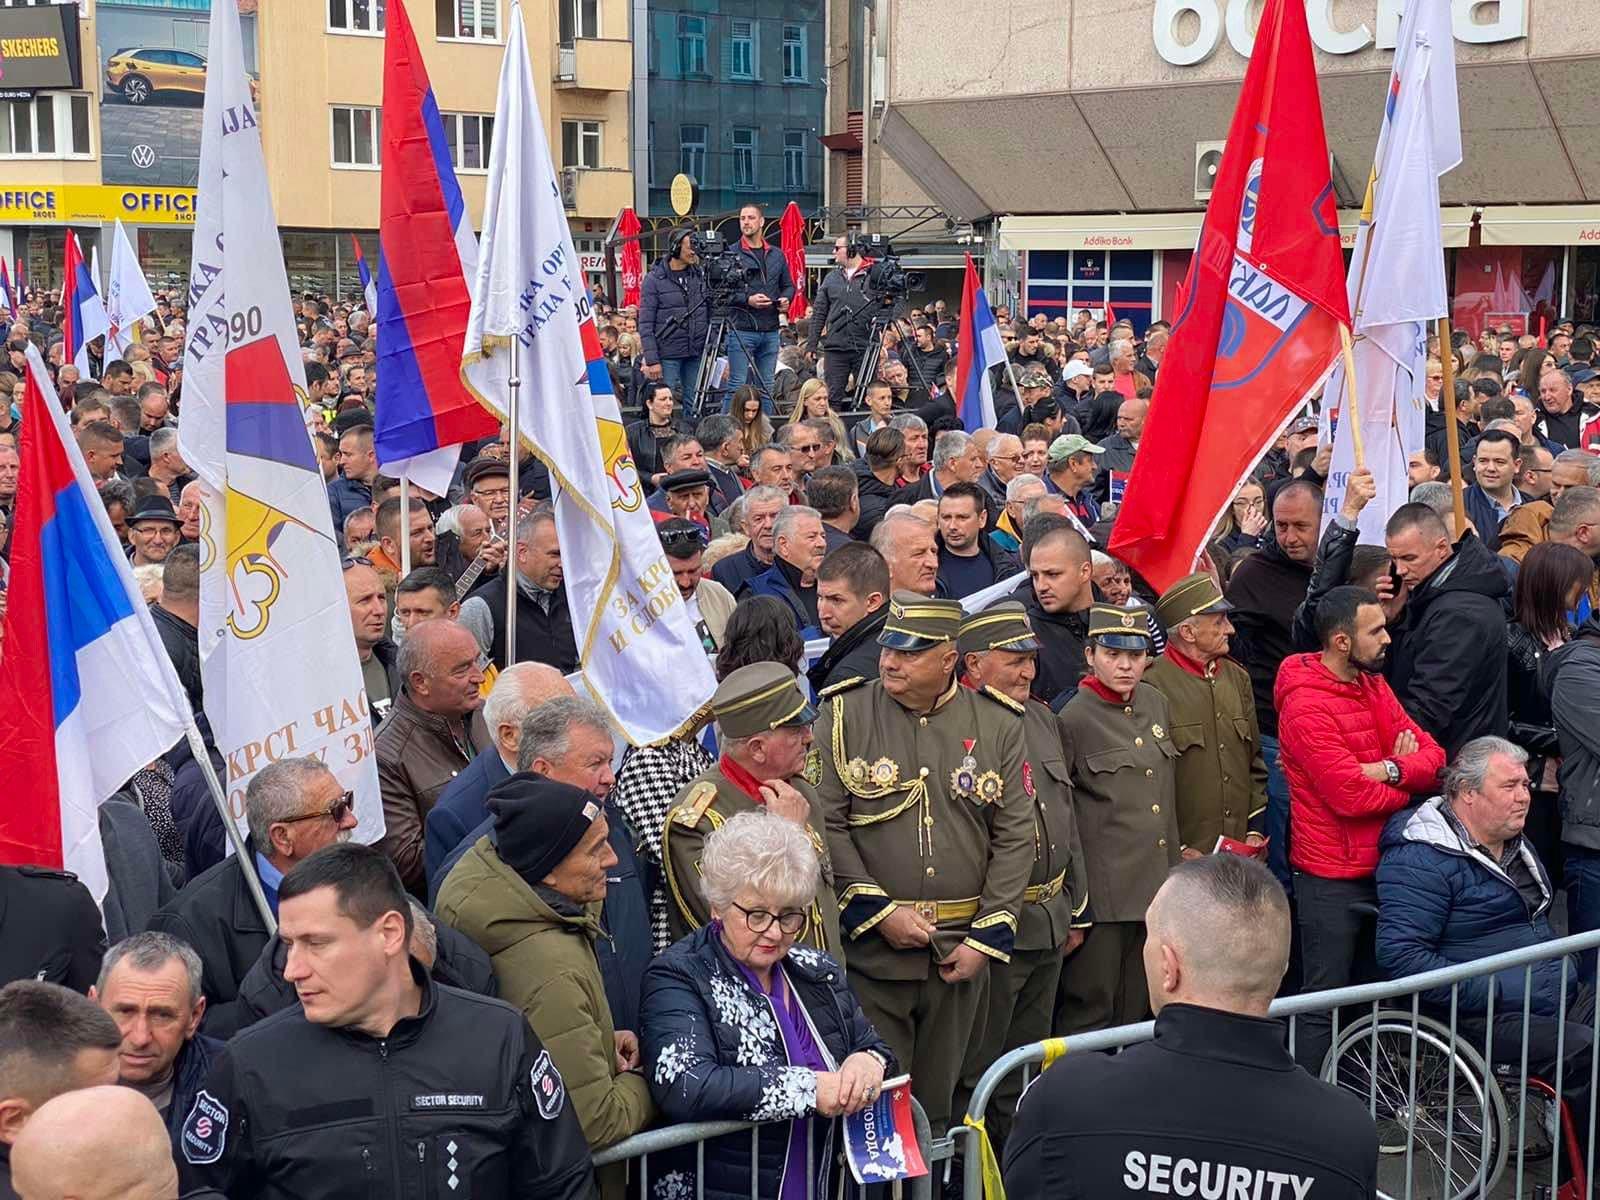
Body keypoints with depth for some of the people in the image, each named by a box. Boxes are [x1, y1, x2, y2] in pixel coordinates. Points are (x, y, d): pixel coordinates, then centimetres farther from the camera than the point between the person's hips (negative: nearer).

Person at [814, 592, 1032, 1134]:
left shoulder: (998, 723, 3)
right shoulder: (844, 714, -2)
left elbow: (1015, 837, 3)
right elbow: (825, 824, -6)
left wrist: (986, 937, -3)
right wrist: (878, 912, -12)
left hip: (961, 953, 2)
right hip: (869, 950, -2)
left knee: (938, 1109, 14)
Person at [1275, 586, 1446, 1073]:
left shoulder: (1374, 685, 8)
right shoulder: (1306, 704, -19)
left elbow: (1433, 757, 2)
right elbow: (1351, 795, -24)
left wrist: (1390, 769, -19)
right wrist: (1408, 784, -6)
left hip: (1380, 868, 9)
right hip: (1332, 880, -9)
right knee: (1325, 1007, -2)